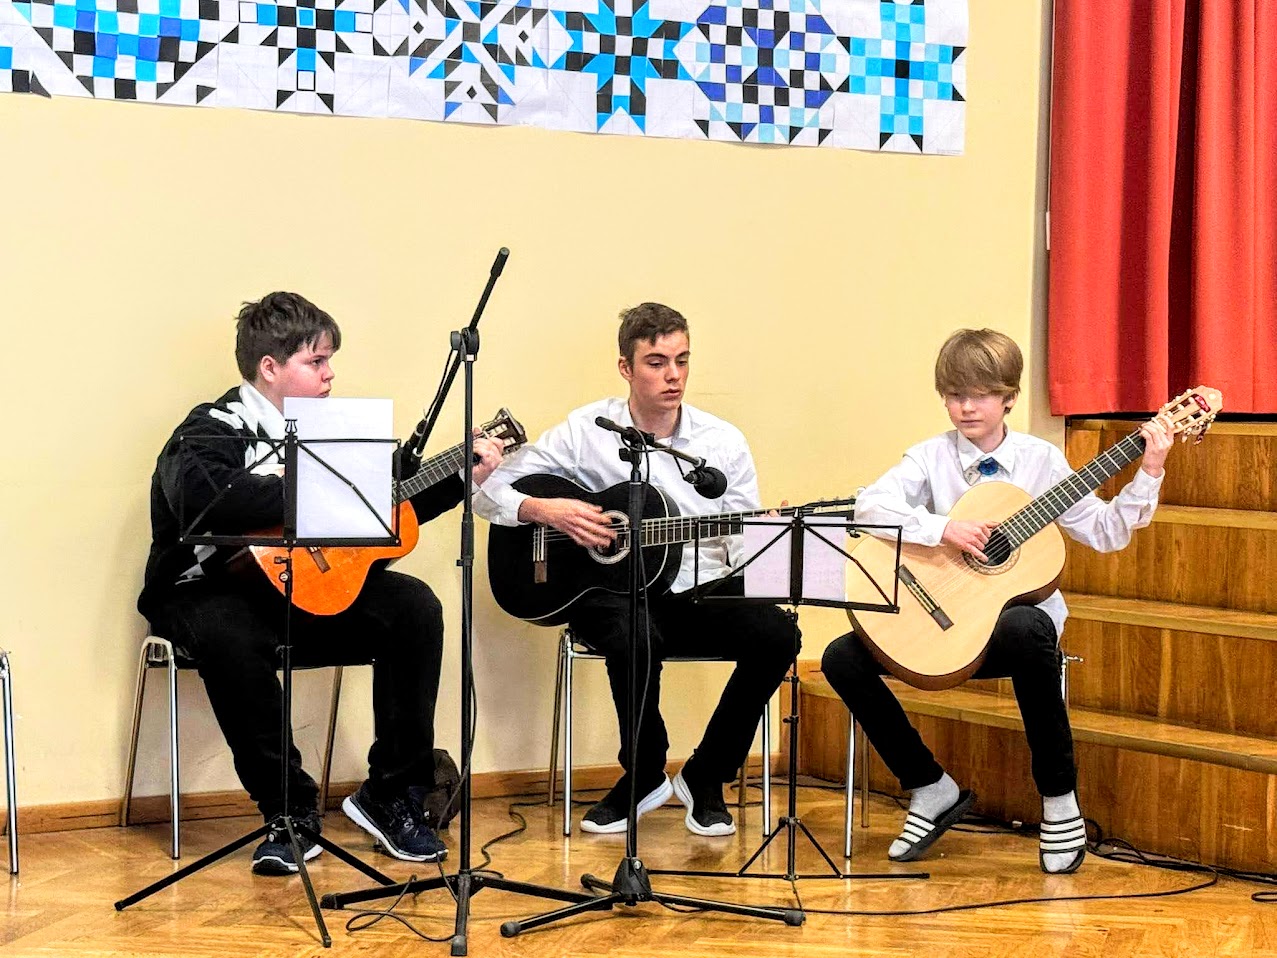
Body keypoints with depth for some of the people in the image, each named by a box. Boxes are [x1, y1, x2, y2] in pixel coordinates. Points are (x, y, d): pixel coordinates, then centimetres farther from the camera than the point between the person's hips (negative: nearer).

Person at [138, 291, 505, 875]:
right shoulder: (212, 432, -12)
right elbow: (201, 499, -36)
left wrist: (462, 478, 10)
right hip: (213, 592, -6)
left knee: (412, 606, -15)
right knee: (230, 639, -39)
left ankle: (391, 797, -7)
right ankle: (289, 812, -23)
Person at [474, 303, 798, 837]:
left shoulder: (723, 442, 6)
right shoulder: (587, 432, 0)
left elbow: (742, 544, 7)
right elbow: (490, 491, 2)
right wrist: (545, 510, -18)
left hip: (698, 594, 3)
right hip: (610, 593, -3)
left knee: (775, 633, -26)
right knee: (634, 633, -38)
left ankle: (706, 777, -5)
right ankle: (644, 776, -9)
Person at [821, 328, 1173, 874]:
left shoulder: (1040, 460, 2)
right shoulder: (932, 457, 2)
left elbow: (1105, 533, 1)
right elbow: (869, 506, -15)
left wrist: (1148, 474, -10)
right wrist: (942, 529, -26)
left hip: (1019, 607, -2)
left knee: (1025, 633, -40)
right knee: (842, 658, -17)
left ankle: (1060, 802, -22)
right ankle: (932, 789, 0)